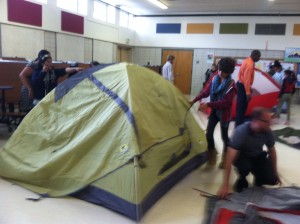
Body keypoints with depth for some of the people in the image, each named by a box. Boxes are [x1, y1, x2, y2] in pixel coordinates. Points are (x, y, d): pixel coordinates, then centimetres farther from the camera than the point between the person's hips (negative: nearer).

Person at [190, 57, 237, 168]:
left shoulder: (231, 84, -20)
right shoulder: (214, 79, -4)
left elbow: (226, 102, -25)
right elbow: (206, 91, 3)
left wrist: (208, 105, -32)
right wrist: (194, 100, -7)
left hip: (224, 113, -4)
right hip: (214, 111, 4)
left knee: (224, 136, 8)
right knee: (209, 133, 0)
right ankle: (212, 155, 21)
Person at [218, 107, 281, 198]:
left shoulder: (268, 132, -20)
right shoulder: (240, 132, -35)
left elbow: (272, 151, 1)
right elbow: (229, 159, -38)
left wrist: (275, 172, 9)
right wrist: (225, 185, -41)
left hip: (258, 156, 3)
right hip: (242, 156, -3)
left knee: (272, 179, -17)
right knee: (245, 166, -37)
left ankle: (258, 178, 18)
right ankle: (242, 180, -2)